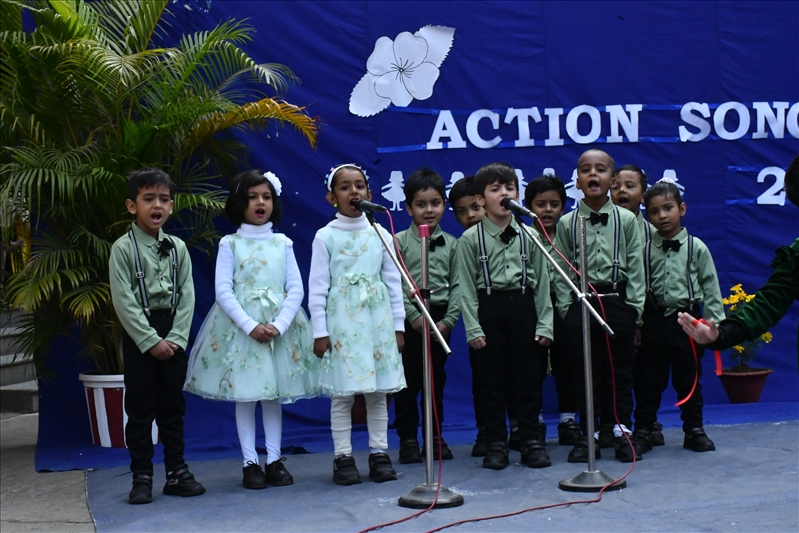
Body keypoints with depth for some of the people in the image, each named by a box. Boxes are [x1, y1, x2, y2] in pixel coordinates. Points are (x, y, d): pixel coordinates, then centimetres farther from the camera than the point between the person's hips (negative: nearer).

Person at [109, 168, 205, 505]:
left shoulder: (177, 248, 6)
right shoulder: (123, 248, -5)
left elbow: (187, 296, 2)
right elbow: (123, 301, -11)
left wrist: (176, 338, -10)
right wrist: (151, 341, -15)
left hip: (173, 337, 3)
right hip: (138, 335, -3)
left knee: (173, 406, 9)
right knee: (140, 408, 1)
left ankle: (177, 472, 16)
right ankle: (142, 477, 8)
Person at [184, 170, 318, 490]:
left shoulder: (283, 243, 7)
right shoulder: (230, 244, 1)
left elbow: (295, 289, 1)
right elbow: (223, 291, -6)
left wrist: (279, 325, -13)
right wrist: (250, 325, -16)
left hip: (279, 323, 2)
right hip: (241, 325, -2)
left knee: (274, 393, 7)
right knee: (244, 394, 1)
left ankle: (274, 460, 14)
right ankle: (250, 463, 9)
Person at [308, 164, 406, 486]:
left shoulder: (380, 234, 6)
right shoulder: (325, 236, -1)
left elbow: (393, 282, 8)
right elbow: (317, 287, -2)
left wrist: (398, 325, 6)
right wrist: (319, 332, -5)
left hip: (378, 320, 2)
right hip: (342, 322, -2)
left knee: (378, 393, 7)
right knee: (342, 394, 1)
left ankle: (379, 454, 16)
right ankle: (343, 458, 10)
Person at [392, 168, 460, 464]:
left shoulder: (451, 244, 7)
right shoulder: (399, 241, -2)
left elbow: (457, 286, 3)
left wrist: (448, 320, -8)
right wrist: (415, 317, -15)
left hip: (441, 319, 3)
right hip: (409, 318, -3)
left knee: (436, 380, 11)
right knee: (407, 381, 2)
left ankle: (436, 437, 20)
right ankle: (408, 439, 11)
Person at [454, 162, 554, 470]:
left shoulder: (529, 236, 6)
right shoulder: (471, 239, 0)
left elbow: (542, 282, 7)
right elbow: (466, 287, -2)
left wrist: (544, 324, 1)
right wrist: (473, 328, -9)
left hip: (523, 307, 1)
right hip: (490, 309, -1)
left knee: (527, 378, 5)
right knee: (492, 379, 4)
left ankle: (532, 441, 15)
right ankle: (496, 444, 14)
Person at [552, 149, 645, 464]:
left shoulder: (625, 220, 3)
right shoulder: (567, 223, 3)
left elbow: (635, 267, 3)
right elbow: (561, 271, 3)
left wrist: (635, 309, -2)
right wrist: (566, 309, -4)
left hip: (617, 302, 0)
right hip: (580, 304, 0)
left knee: (620, 372, 6)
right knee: (584, 373, 5)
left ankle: (623, 433, 17)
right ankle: (588, 435, 15)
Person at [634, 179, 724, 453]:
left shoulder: (696, 248, -1)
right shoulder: (645, 249, 1)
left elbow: (711, 287, 0)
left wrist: (715, 324, -5)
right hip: (654, 320, 1)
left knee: (689, 380, 9)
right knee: (649, 380, 8)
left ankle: (694, 430, 22)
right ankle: (642, 431, 17)